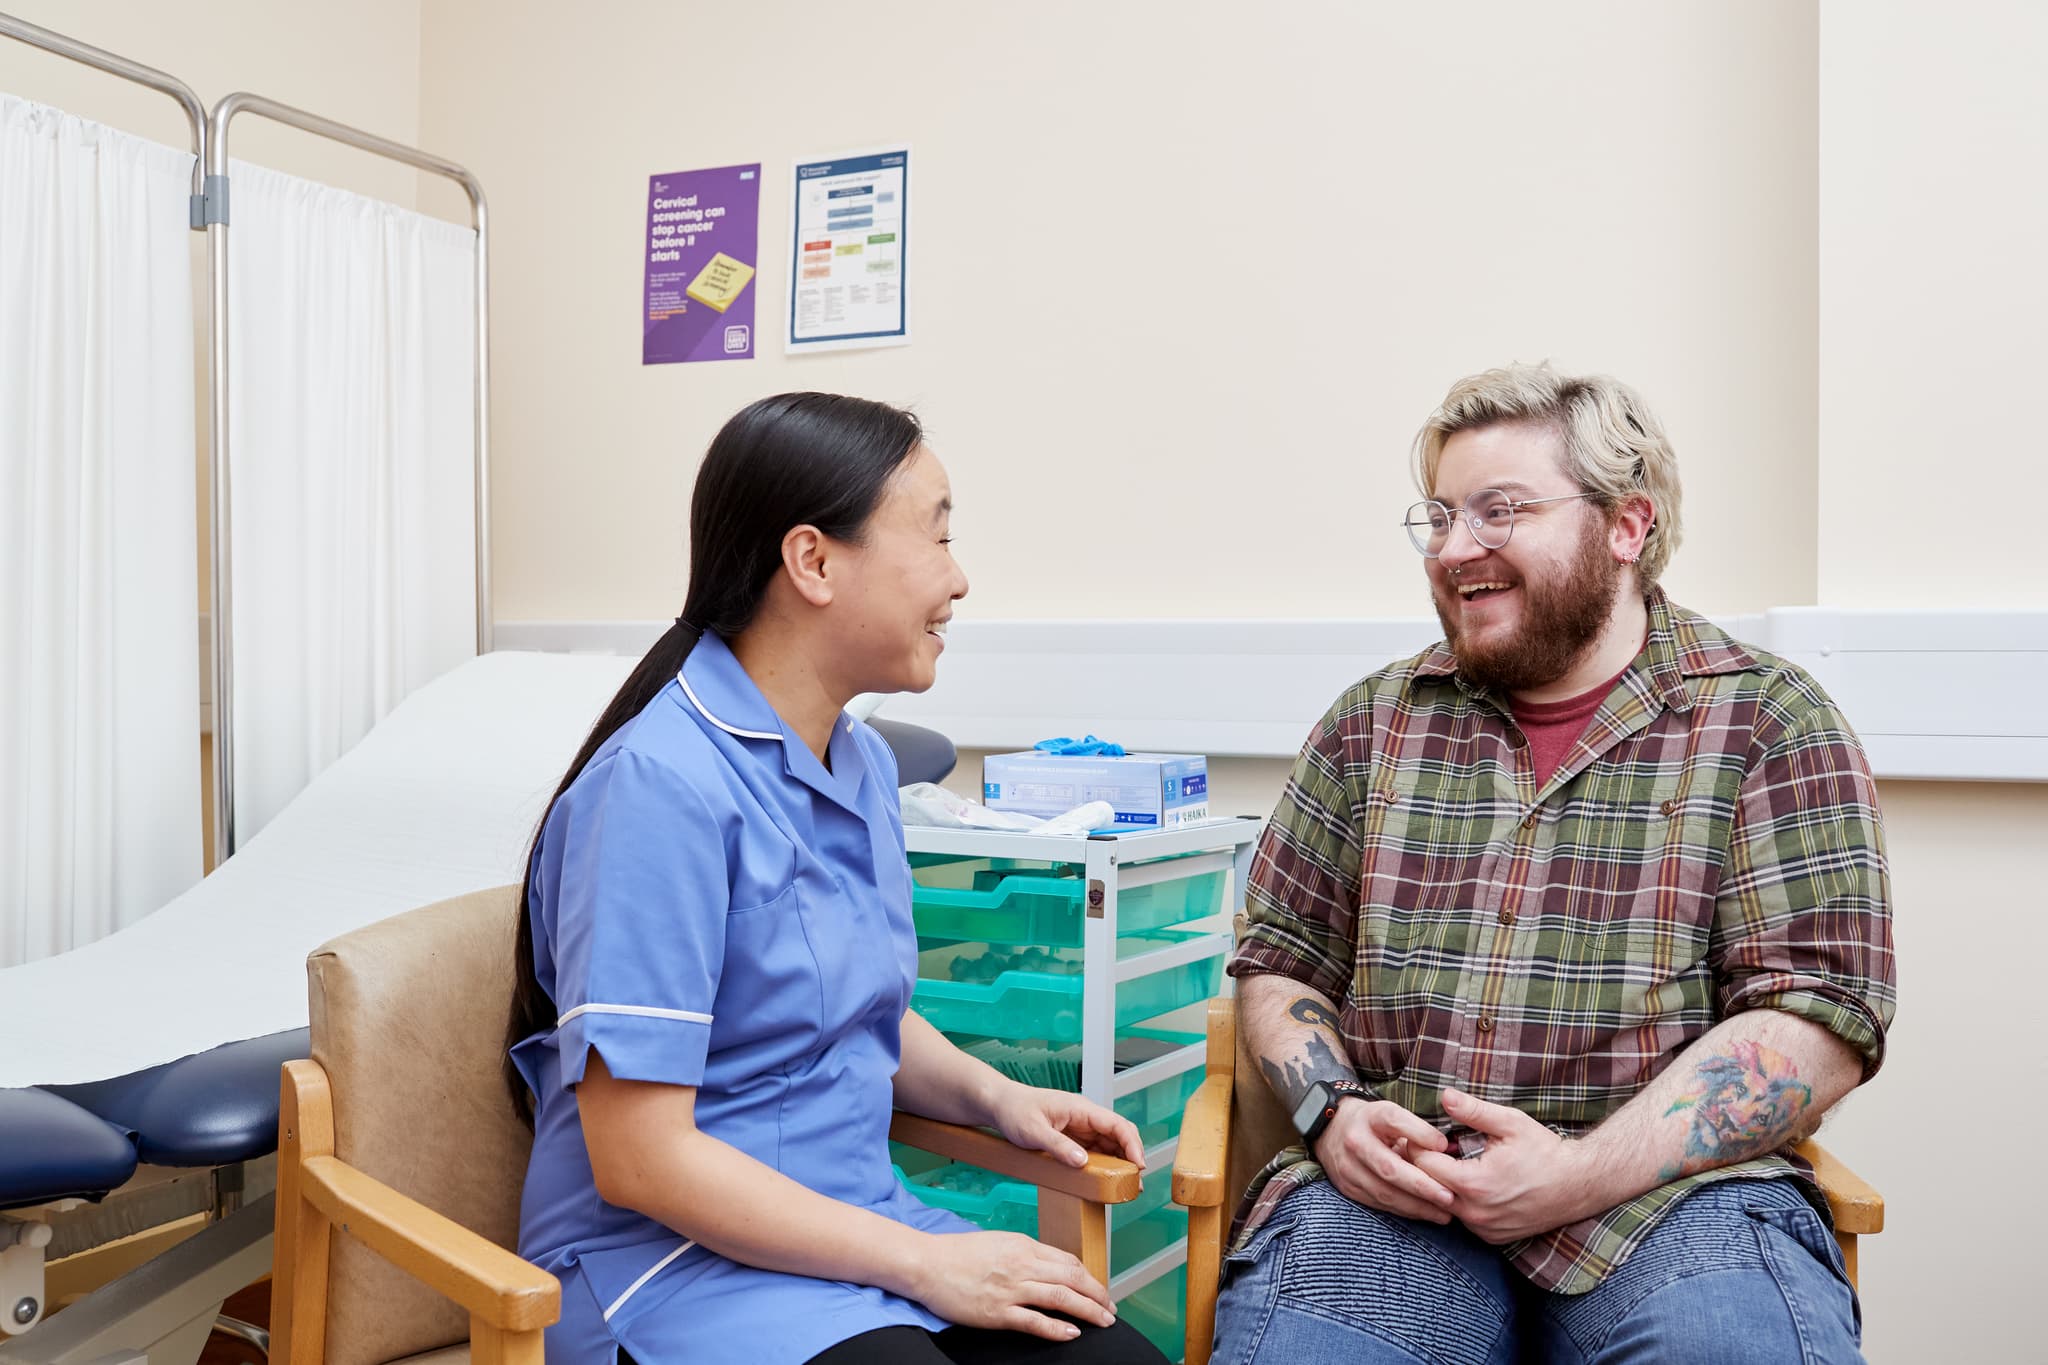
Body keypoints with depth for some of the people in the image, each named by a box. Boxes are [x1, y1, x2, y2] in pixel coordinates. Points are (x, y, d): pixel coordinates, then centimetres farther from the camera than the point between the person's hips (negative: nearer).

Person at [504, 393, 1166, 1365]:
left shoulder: (866, 764, 8)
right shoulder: (661, 784, -19)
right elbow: (640, 1159, -20)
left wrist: (993, 1096, 3)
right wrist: (924, 1263, -16)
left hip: (858, 1223, 7)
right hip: (675, 1258, -7)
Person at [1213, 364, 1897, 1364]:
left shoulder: (1766, 721, 4)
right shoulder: (1373, 722, 13)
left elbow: (1821, 1010, -5)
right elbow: (1278, 962, 15)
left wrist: (1586, 1173, -16)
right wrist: (1332, 1112, -6)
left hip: (1667, 1191, 0)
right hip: (1389, 1198, 1)